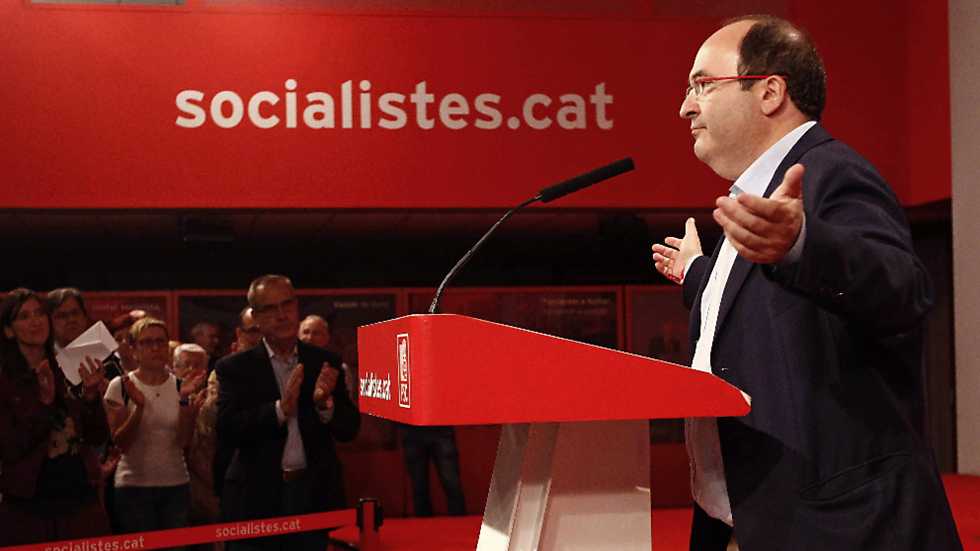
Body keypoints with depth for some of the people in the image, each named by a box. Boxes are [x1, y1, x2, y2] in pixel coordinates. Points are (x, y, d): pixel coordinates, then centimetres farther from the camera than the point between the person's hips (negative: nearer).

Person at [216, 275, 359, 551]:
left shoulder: (326, 362, 4)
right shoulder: (235, 368, -1)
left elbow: (349, 430, 3)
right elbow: (225, 433, -11)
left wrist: (325, 403, -17)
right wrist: (280, 409, -22)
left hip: (317, 494, 2)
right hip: (259, 497, -2)